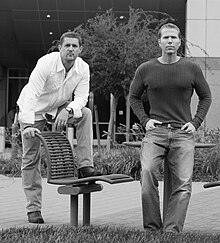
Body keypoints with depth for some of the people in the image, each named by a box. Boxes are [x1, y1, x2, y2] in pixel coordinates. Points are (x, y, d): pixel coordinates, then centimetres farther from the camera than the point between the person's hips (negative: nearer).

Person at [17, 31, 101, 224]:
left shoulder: (83, 68, -14)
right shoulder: (46, 63, -29)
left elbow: (81, 97, -17)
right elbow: (31, 95, -35)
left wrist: (67, 111, -39)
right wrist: (28, 125, -46)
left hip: (59, 108, 4)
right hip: (34, 110, -4)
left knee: (85, 114, -25)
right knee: (31, 159, -3)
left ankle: (85, 166, -23)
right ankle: (33, 209, 5)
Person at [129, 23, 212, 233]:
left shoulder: (191, 69, 7)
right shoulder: (145, 70, 6)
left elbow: (206, 97, 18)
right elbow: (133, 96, 20)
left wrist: (195, 122, 6)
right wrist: (144, 120, 6)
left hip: (183, 133, 1)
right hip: (155, 132, -1)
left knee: (183, 185, -7)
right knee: (147, 172, -22)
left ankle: (171, 231, -1)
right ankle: (152, 228, -11)